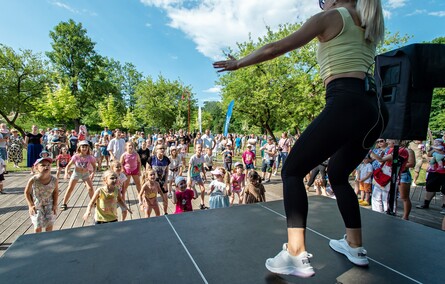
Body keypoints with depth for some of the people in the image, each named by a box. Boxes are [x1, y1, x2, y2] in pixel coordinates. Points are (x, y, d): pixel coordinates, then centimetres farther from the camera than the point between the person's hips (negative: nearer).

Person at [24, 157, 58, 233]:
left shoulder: (54, 180, -19)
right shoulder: (33, 180, -24)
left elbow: (56, 192, -5)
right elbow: (27, 192, -9)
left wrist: (55, 205, -7)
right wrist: (31, 205, -13)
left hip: (49, 204, 1)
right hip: (36, 205, -1)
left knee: (50, 223, 8)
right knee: (38, 225, 6)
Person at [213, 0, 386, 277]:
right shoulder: (368, 27, 27)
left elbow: (276, 48, 5)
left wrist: (238, 63, 16)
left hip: (346, 105, -8)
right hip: (374, 110, 9)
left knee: (292, 171, -2)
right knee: (338, 174, 23)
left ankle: (296, 255, -8)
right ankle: (355, 246, 27)